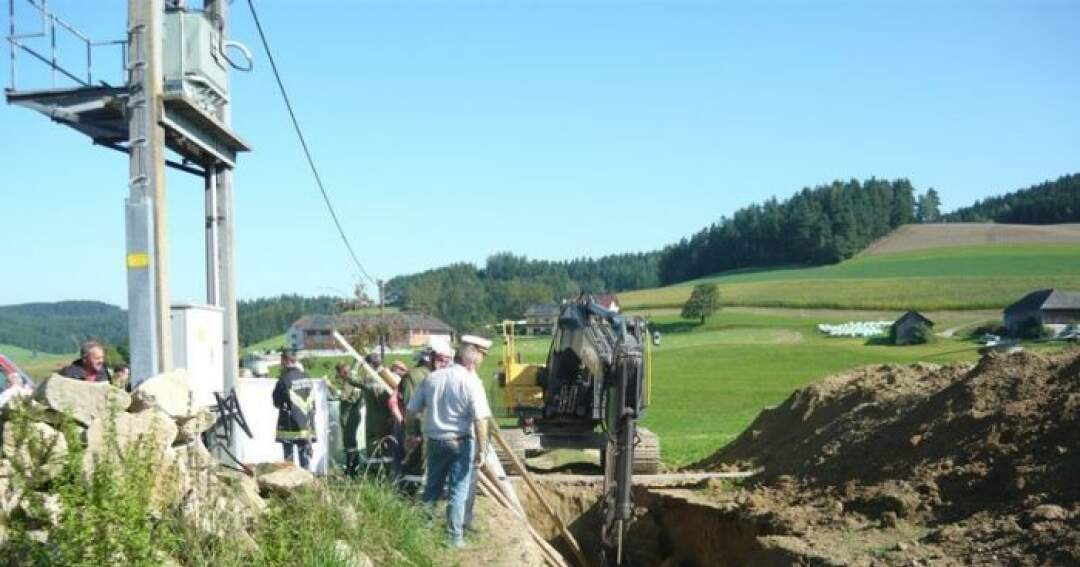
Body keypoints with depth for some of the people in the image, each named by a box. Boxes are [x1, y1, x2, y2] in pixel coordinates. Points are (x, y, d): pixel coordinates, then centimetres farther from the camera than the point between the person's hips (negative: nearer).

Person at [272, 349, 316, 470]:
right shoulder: (307, 379, 3)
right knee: (305, 455, 8)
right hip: (306, 427, 4)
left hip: (289, 428, -4)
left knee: (289, 460, 3)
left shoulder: (284, 379, -13)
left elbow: (276, 402, -2)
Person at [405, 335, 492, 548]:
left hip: (434, 440, 5)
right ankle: (455, 537, 5)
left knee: (432, 487, 18)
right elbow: (480, 419, -18)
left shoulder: (432, 377, 5)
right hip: (460, 442, -5)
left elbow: (411, 410, 9)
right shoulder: (471, 381, -11)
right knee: (458, 491, 3)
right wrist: (482, 448, -13)